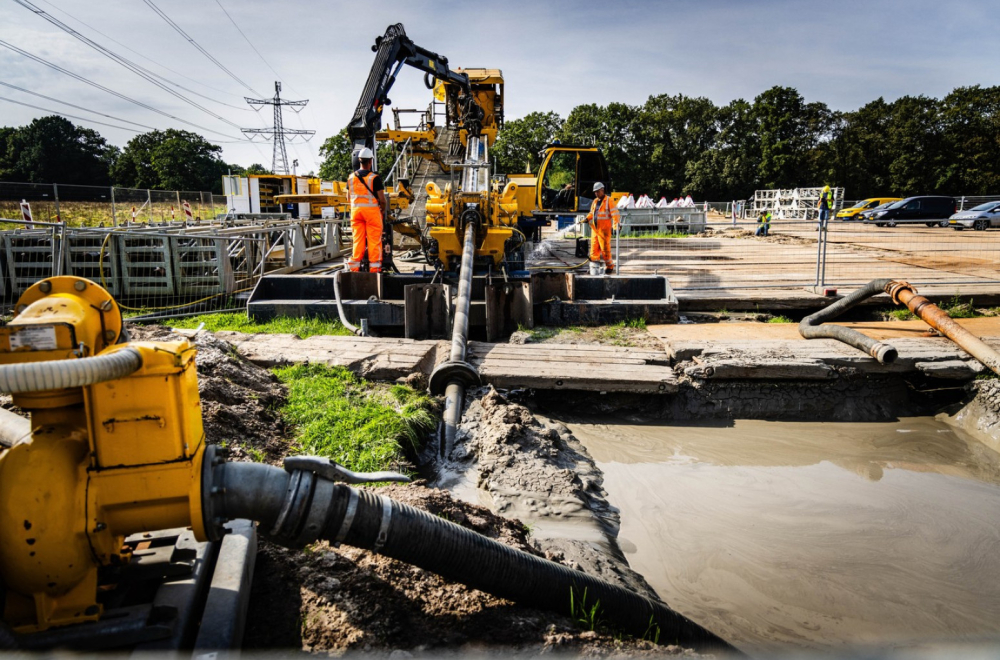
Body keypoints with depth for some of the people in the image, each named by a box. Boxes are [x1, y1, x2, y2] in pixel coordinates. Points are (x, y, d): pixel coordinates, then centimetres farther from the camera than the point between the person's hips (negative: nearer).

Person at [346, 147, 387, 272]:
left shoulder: (351, 177, 4)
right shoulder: (375, 178, -11)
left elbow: (349, 197, 13)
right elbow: (382, 199, -11)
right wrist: (383, 210, 6)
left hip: (356, 210, 5)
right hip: (372, 210, -5)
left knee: (358, 239, 10)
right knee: (374, 240, 1)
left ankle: (355, 266, 10)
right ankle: (374, 267, 2)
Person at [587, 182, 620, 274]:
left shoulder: (608, 200, -6)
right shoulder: (595, 201, 16)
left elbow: (614, 213, -15)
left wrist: (616, 224, -26)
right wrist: (587, 219, 9)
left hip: (604, 229, -7)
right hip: (594, 228, 7)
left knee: (605, 248, -4)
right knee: (594, 247, 9)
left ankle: (609, 266, 7)